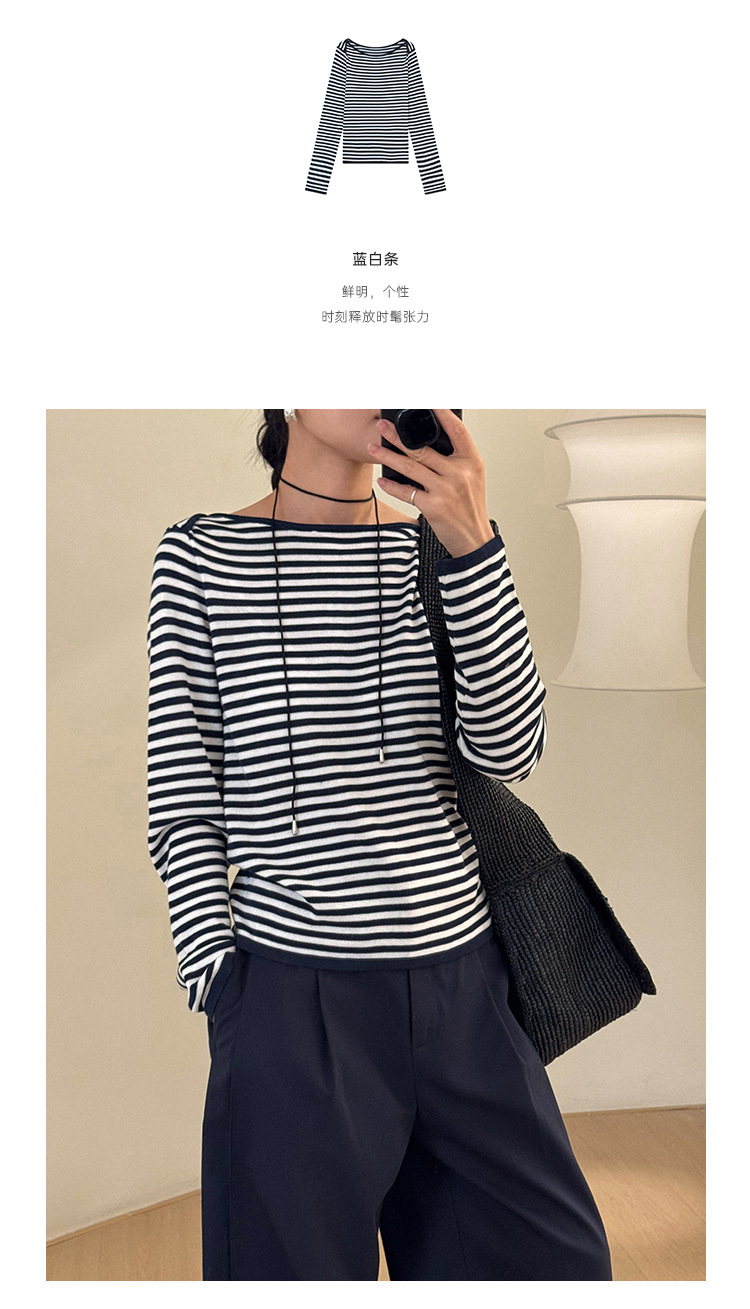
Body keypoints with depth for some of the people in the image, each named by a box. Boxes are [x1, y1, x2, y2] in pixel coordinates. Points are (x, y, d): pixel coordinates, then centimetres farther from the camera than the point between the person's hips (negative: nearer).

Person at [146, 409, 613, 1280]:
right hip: (290, 993, -3)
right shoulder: (200, 556, 0)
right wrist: (216, 976, -8)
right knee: (300, 1260, 12)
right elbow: (181, 807, -1)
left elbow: (509, 751, -7)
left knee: (556, 1265, 15)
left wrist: (471, 543, -15)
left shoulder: (440, 549, 7)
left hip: (464, 982, 3)